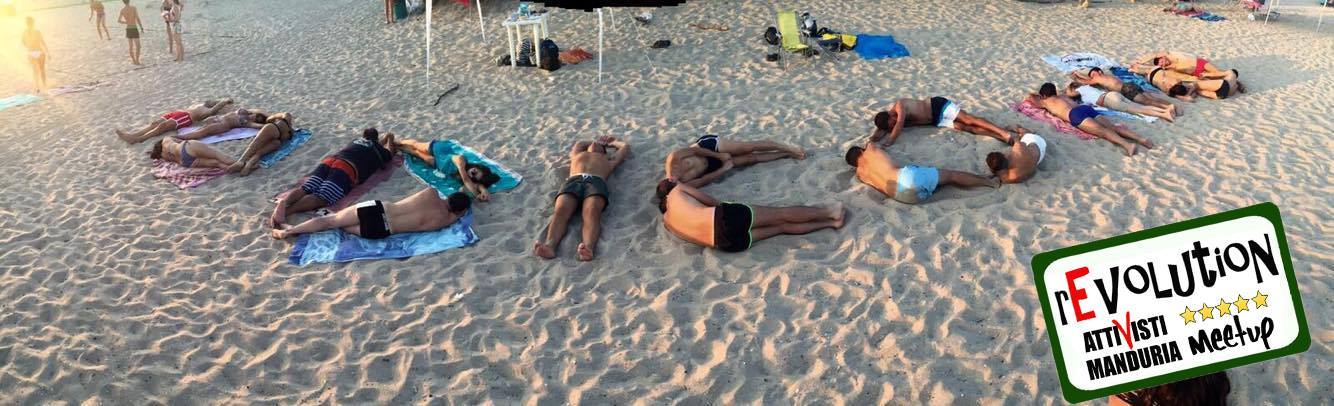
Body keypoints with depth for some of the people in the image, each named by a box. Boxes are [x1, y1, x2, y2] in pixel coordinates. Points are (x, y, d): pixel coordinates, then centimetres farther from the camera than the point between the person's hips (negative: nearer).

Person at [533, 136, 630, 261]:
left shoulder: (607, 159, 44)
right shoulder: (577, 154, 48)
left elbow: (625, 146, 54)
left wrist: (613, 142, 70)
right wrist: (594, 141, 72)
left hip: (597, 182, -1)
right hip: (573, 181, 1)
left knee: (592, 212, -37)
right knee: (561, 210, -34)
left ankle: (589, 247, -66)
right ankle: (549, 245, -61)